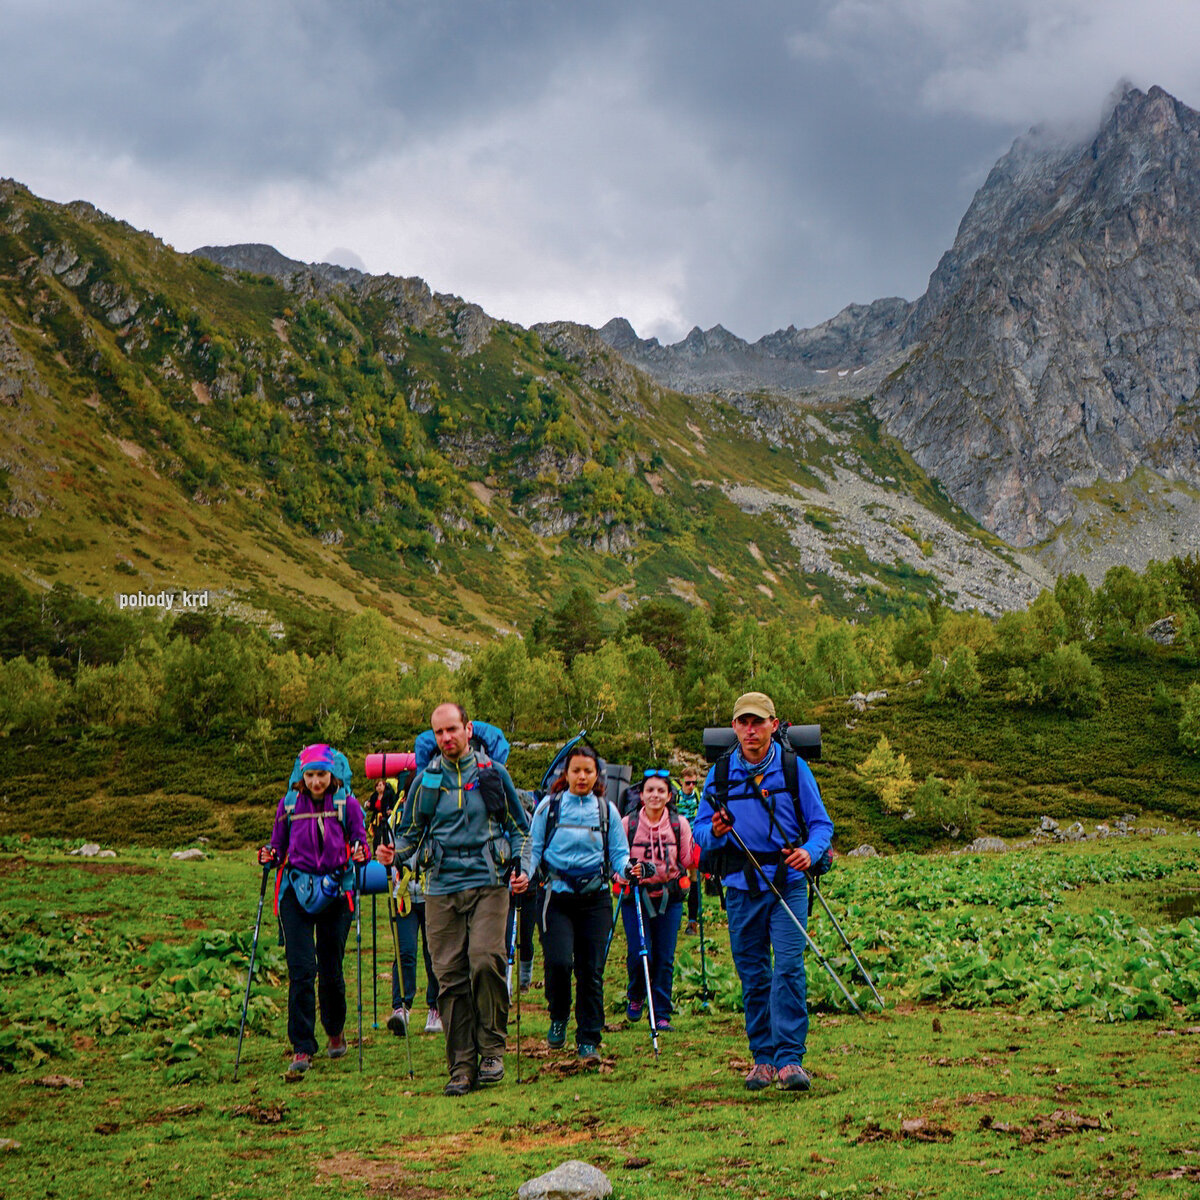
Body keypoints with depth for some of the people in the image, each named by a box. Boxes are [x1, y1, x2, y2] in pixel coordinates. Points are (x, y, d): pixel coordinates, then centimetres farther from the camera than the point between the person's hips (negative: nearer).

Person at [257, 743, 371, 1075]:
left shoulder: (347, 804, 2)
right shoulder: (288, 806, 6)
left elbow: (360, 843, 2)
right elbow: (278, 846, 12)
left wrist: (361, 854, -19)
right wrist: (269, 857, -9)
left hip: (335, 891, 0)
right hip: (297, 891, 0)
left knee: (331, 969, 7)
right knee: (301, 969, -10)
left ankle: (335, 1031, 34)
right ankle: (302, 1047, -7)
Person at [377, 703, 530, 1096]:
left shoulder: (493, 774, 8)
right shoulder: (426, 781, 10)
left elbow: (520, 828, 15)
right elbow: (410, 833, 16)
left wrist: (520, 865, -1)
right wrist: (394, 853, -5)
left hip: (488, 883, -2)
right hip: (441, 889, 2)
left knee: (485, 960, -20)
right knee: (450, 976, -1)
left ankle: (492, 1048, -3)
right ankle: (462, 1066, 6)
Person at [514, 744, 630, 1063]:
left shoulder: (607, 810, 10)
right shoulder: (549, 806, 5)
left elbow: (619, 853, 10)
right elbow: (534, 848, 5)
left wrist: (623, 871, -12)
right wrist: (525, 875, -13)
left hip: (595, 897, 2)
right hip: (556, 896, -2)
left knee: (591, 970, -1)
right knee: (558, 961, -17)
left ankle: (589, 1041, 10)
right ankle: (558, 1018, 13)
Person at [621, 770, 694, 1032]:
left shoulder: (679, 824, 2)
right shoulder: (628, 823, -1)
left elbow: (688, 862, 6)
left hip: (669, 897, 1)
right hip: (635, 895, -1)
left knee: (665, 958, 0)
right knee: (638, 953, -9)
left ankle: (661, 1015, 12)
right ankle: (635, 997, 22)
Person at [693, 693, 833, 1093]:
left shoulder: (794, 767, 1)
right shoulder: (720, 773, 6)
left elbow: (821, 823, 4)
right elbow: (700, 830, 9)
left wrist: (810, 851, -17)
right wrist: (715, 832, -15)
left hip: (788, 883, -2)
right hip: (741, 887, 2)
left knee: (788, 969, -12)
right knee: (753, 976, 7)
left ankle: (790, 1059, -11)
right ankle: (763, 1058, 17)